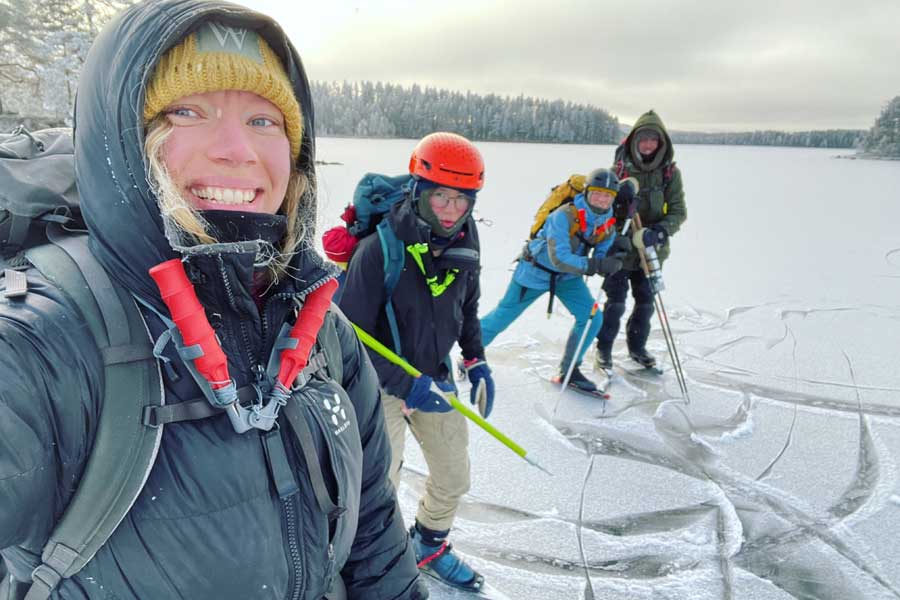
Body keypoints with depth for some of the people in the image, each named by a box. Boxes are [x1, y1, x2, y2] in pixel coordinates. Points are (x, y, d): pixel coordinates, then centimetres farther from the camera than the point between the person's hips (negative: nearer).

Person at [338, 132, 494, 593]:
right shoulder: (379, 249, -26)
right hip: (381, 385, -6)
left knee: (454, 479, 18)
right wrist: (406, 384, -28)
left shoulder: (463, 247, -6)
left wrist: (475, 359, 4)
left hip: (436, 378, 6)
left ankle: (429, 546, 48)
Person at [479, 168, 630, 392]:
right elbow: (559, 259, -36)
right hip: (535, 271, -5)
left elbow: (603, 266, -8)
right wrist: (595, 265, -41)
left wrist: (615, 250, -26)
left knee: (592, 318, -9)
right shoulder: (564, 215, -29)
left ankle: (569, 370, 9)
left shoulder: (608, 224, -8)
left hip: (568, 277, 6)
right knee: (502, 317, 3)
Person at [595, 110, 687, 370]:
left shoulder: (670, 172, -4)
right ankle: (604, 347, 21)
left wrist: (659, 232, -24)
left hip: (651, 250, 2)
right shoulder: (620, 168, -8)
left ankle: (637, 346, 35)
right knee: (615, 302, 1)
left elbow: (678, 211, -5)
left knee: (646, 301, 14)